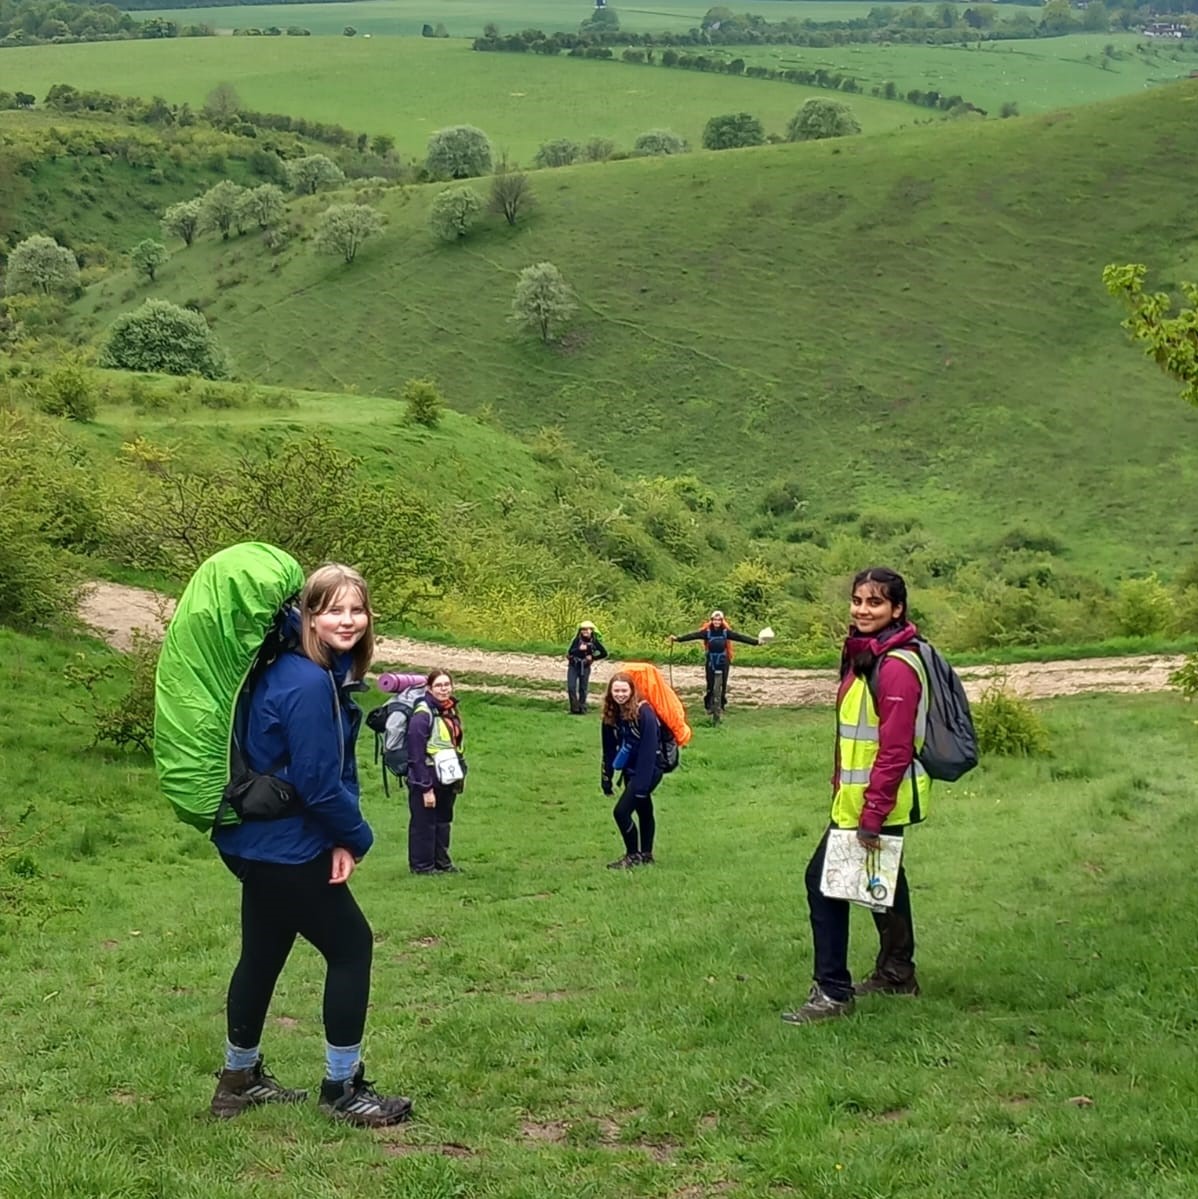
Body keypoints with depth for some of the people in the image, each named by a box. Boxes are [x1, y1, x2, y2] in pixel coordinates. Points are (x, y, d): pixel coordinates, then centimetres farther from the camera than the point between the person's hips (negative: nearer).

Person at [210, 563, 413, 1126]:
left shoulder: (327, 672, 5)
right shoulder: (309, 684, -24)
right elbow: (317, 780, -24)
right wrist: (355, 836, -7)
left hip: (260, 842, 10)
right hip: (286, 848, -10)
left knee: (263, 954, 20)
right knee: (351, 947, 1)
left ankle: (240, 1079, 34)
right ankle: (343, 1090, 9)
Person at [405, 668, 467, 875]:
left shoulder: (451, 711, 6)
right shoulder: (423, 715, -19)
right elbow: (416, 755, -19)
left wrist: (461, 773, 10)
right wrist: (426, 788, -19)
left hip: (447, 780, 8)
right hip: (426, 781, -8)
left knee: (443, 821, 16)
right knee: (424, 824, 2)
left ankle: (442, 862, 27)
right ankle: (422, 865, 13)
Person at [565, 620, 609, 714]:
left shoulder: (594, 641, -8)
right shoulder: (577, 639, -9)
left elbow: (604, 653, 0)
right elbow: (570, 652, -17)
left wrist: (593, 657, -8)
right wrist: (579, 649, -33)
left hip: (585, 667, 0)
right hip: (573, 665, 0)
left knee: (583, 689, 4)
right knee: (571, 687, -7)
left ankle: (582, 709, 15)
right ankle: (574, 708, 3)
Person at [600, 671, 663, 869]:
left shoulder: (644, 713, -23)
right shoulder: (612, 714, -2)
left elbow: (648, 751, -25)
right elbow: (610, 748, 6)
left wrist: (641, 784, -26)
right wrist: (606, 778, 5)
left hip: (648, 769, -7)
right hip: (631, 769, 7)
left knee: (621, 811, -12)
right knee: (644, 811, 19)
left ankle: (633, 856, 4)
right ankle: (646, 856, 32)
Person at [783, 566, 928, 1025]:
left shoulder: (896, 666, -20)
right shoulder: (863, 654, 11)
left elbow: (895, 749, -24)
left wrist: (871, 815, -23)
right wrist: (841, 785, 15)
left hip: (877, 802, -10)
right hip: (857, 796, 10)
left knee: (824, 880, -8)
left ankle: (832, 992, -2)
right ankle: (896, 974, 37)